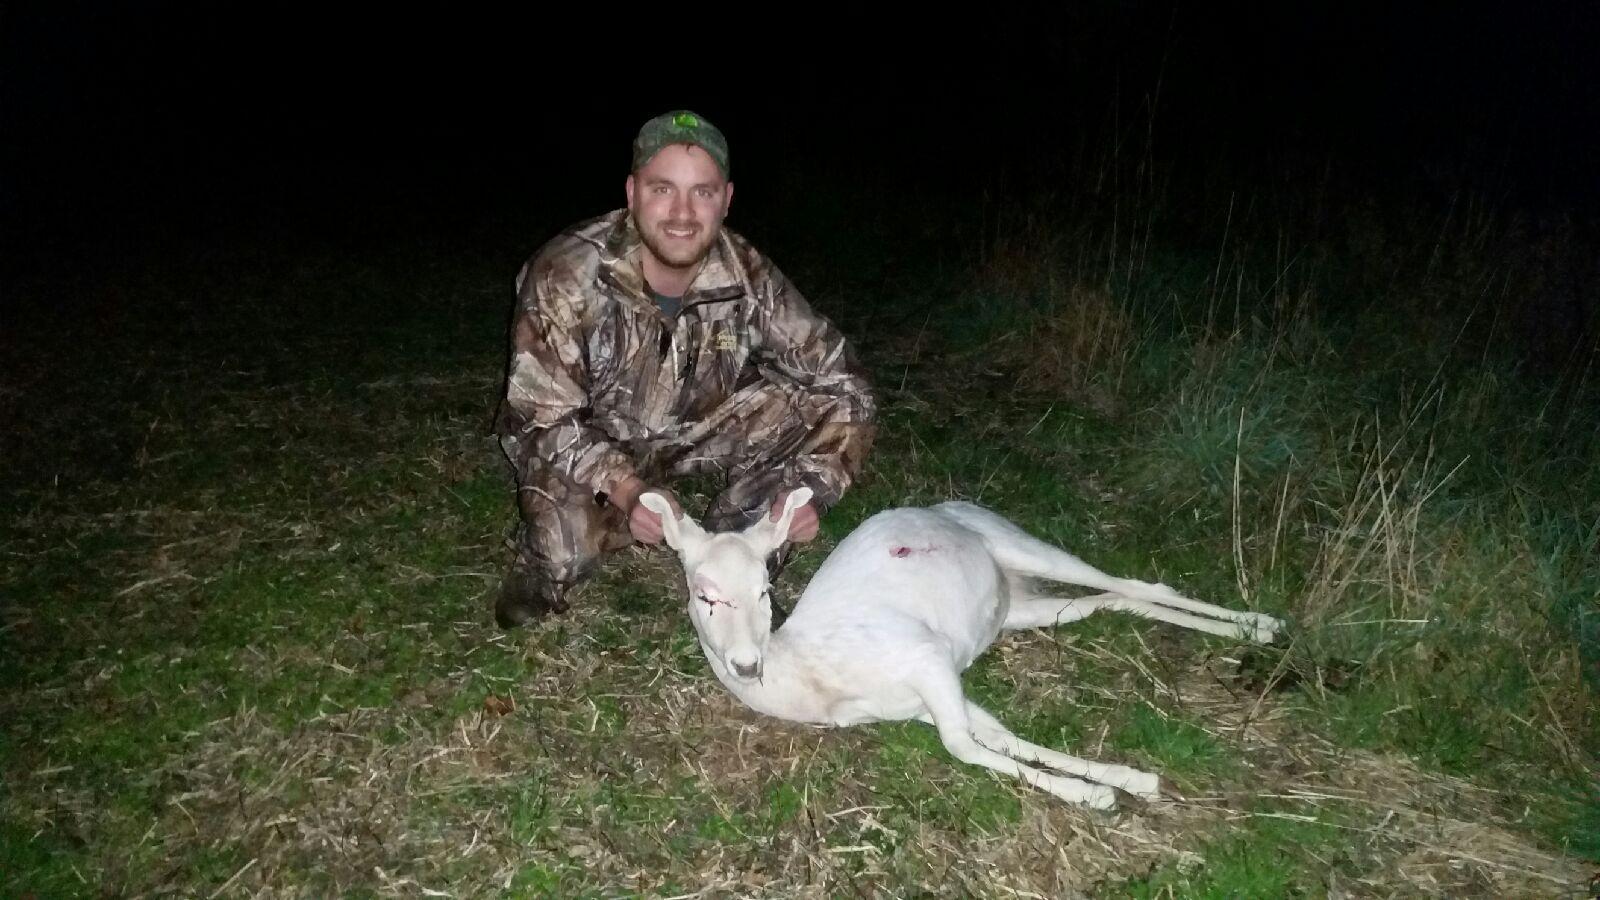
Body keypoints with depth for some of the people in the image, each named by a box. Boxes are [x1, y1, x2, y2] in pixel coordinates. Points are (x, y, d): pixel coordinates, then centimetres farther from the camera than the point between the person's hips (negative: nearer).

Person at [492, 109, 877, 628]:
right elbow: (541, 418, -24)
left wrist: (812, 487, -30)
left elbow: (841, 378, -13)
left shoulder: (749, 279, -19)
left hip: (694, 434, 3)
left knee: (828, 405, -16)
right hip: (587, 444, -3)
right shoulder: (567, 275, -27)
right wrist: (626, 490, -41)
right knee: (567, 541, -33)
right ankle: (541, 566, 6)